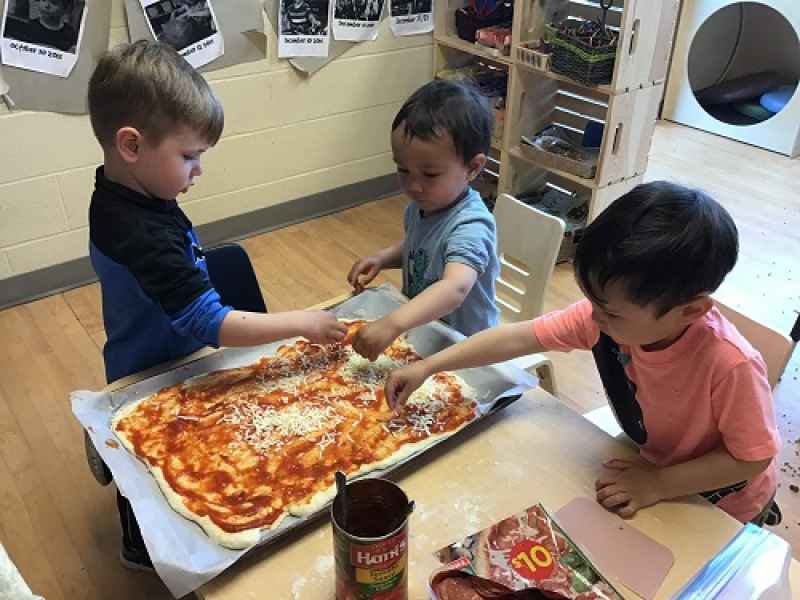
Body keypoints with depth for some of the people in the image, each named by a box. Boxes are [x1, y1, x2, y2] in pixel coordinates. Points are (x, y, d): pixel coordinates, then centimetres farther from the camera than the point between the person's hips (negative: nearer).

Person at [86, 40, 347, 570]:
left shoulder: (118, 191, -9)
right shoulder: (145, 237, -39)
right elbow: (212, 325, -39)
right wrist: (302, 323, -33)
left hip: (151, 359, 9)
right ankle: (145, 549, 46)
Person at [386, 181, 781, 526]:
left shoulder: (731, 366, -39)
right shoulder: (607, 316, -26)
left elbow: (752, 458, -24)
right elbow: (517, 338, -21)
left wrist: (657, 484, -28)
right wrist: (427, 367, -20)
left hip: (721, 504, -4)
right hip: (652, 461, 4)